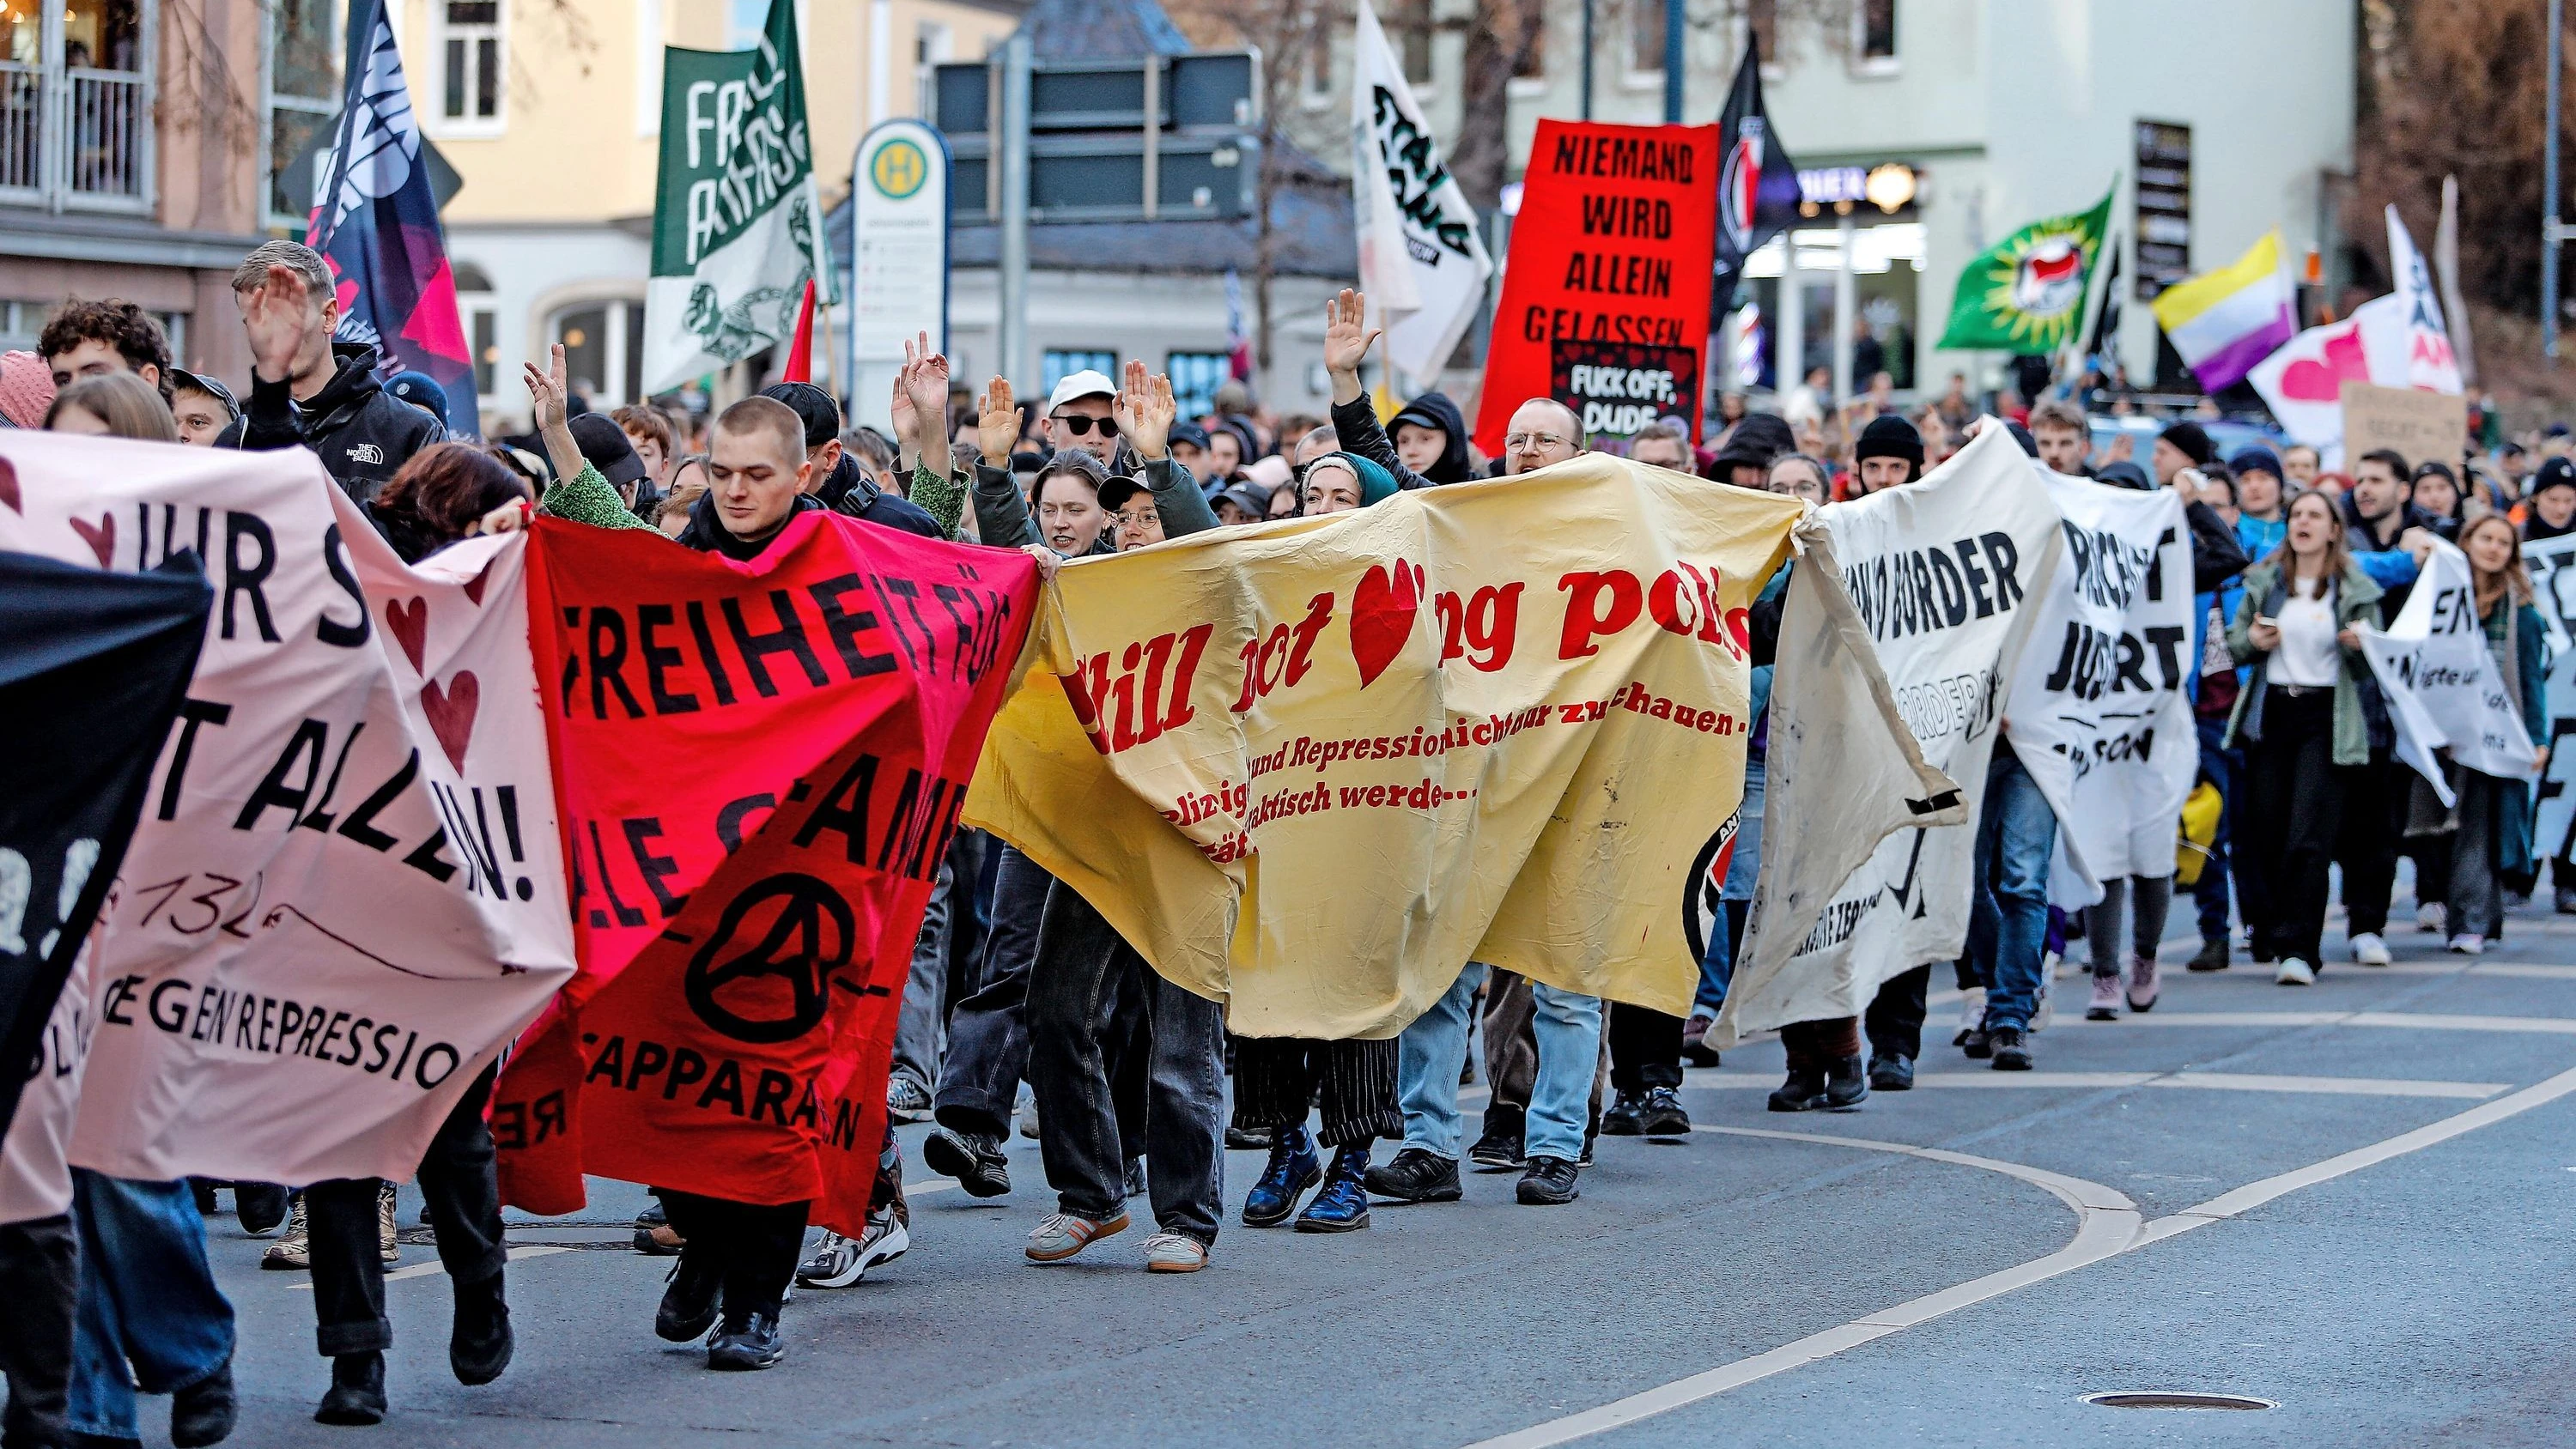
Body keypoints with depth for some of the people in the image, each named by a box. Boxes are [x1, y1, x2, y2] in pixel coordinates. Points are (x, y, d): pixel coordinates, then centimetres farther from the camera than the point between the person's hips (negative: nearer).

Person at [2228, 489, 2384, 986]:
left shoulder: (2355, 591, 3)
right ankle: (2271, 924, 27)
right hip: (2270, 712, 3)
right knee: (2263, 833, 4)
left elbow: (2371, 668, 4)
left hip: (2326, 718, -3)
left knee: (2309, 836, -12)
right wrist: (2252, 641, -7)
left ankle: (2298, 949, -14)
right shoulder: (2265, 582, 11)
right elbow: (2234, 644, 15)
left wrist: (2359, 647, -18)